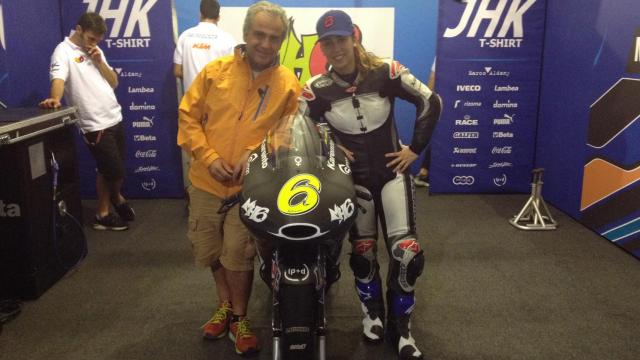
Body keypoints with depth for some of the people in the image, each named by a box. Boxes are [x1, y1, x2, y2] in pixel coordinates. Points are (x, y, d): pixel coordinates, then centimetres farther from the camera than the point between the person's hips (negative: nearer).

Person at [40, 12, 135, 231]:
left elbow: (114, 83, 12)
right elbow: (58, 78, -24)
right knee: (114, 171, 0)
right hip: (95, 125, -7)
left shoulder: (95, 52, 16)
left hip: (115, 118, 7)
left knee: (112, 170, 15)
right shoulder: (64, 51, -7)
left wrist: (99, 62, -2)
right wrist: (55, 99, -44)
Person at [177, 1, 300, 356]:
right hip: (206, 181, 3)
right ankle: (225, 305, 41)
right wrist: (208, 157, -10)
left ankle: (239, 317, 25)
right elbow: (188, 116, 1)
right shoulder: (215, 70, -3)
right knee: (210, 251, 16)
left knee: (238, 255, 0)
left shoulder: (288, 84, -5)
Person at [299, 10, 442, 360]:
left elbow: (430, 102, -6)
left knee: (407, 250, -9)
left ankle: (400, 326, 12)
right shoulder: (317, 89, -9)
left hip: (392, 171, -1)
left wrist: (415, 148, -5)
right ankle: (372, 312, 37)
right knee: (362, 252, 10)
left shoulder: (385, 72, -12)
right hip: (354, 178, 1)